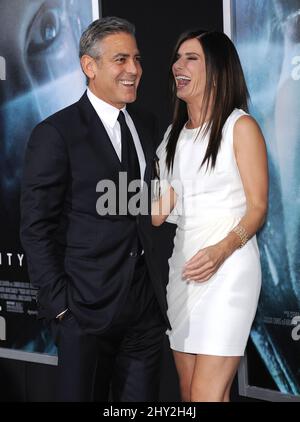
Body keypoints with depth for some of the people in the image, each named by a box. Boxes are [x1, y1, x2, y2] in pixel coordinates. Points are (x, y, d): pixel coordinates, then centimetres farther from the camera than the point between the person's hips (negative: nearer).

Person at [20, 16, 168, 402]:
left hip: (146, 307, 5)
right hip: (86, 310, -5)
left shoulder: (146, 126, 11)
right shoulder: (55, 134, -8)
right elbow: (36, 229, -9)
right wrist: (60, 305, -12)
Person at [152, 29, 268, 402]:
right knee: (188, 391, 8)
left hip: (228, 265, -7)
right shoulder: (175, 133, 17)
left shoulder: (240, 127, -3)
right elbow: (161, 208, 15)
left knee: (206, 394, -12)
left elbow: (257, 207, -6)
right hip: (184, 264, 7)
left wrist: (222, 250, -23)